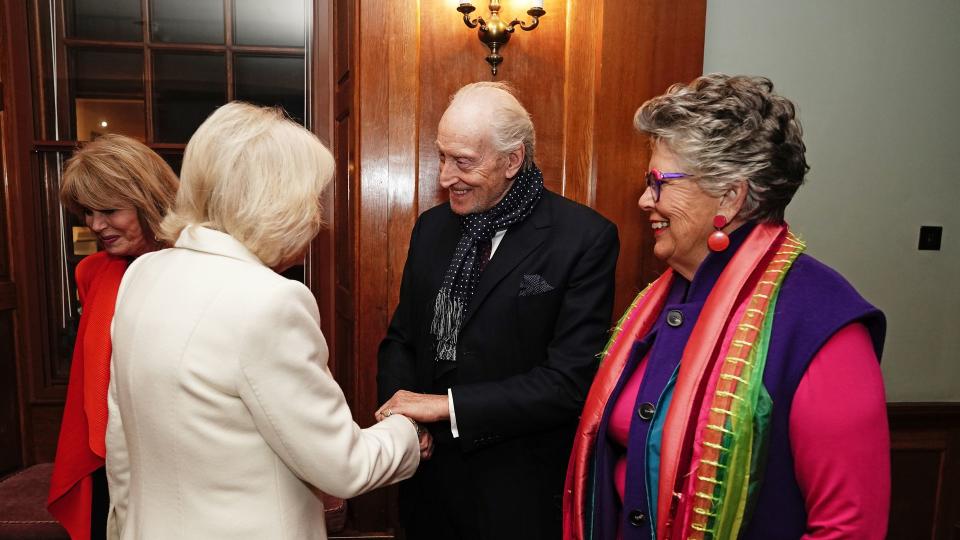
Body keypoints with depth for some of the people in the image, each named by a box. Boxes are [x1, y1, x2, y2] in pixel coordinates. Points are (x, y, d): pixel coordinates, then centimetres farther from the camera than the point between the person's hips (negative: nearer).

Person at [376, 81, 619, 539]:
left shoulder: (585, 238, -16)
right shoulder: (432, 227, 2)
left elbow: (572, 380, -19)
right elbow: (400, 337, 8)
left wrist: (448, 404, -20)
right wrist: (400, 413, -10)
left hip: (519, 496, -4)